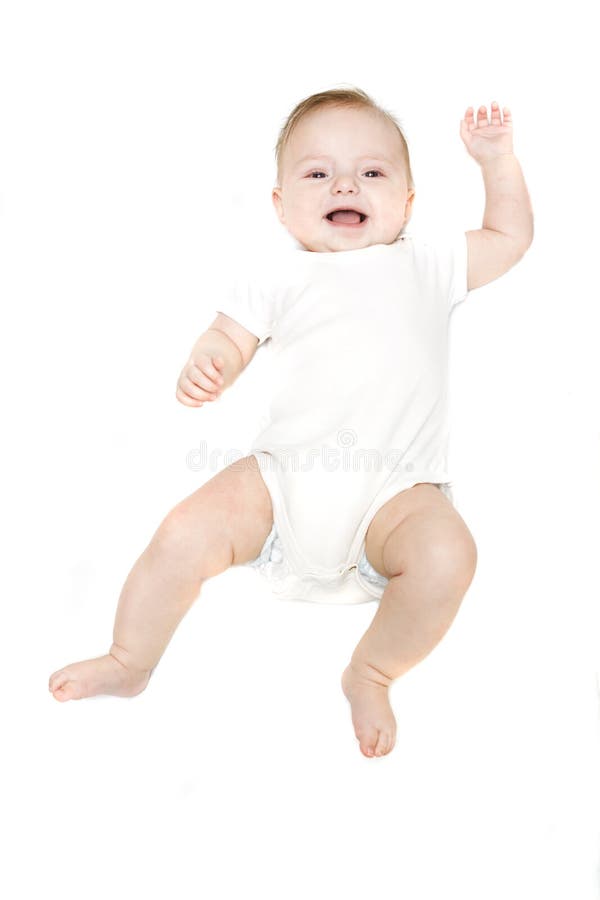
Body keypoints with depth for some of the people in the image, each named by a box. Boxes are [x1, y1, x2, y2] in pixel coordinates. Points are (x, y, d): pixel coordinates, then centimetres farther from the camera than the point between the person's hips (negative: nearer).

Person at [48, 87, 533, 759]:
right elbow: (229, 340, 7)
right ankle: (128, 665, 11)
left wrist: (496, 159, 18)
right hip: (285, 475, 0)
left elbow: (511, 237, 29)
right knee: (185, 534, -18)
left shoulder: (426, 265, 20)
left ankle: (370, 676, 0)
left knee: (446, 553, -29)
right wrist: (202, 367, -16)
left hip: (395, 490, 0)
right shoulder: (274, 275, 15)